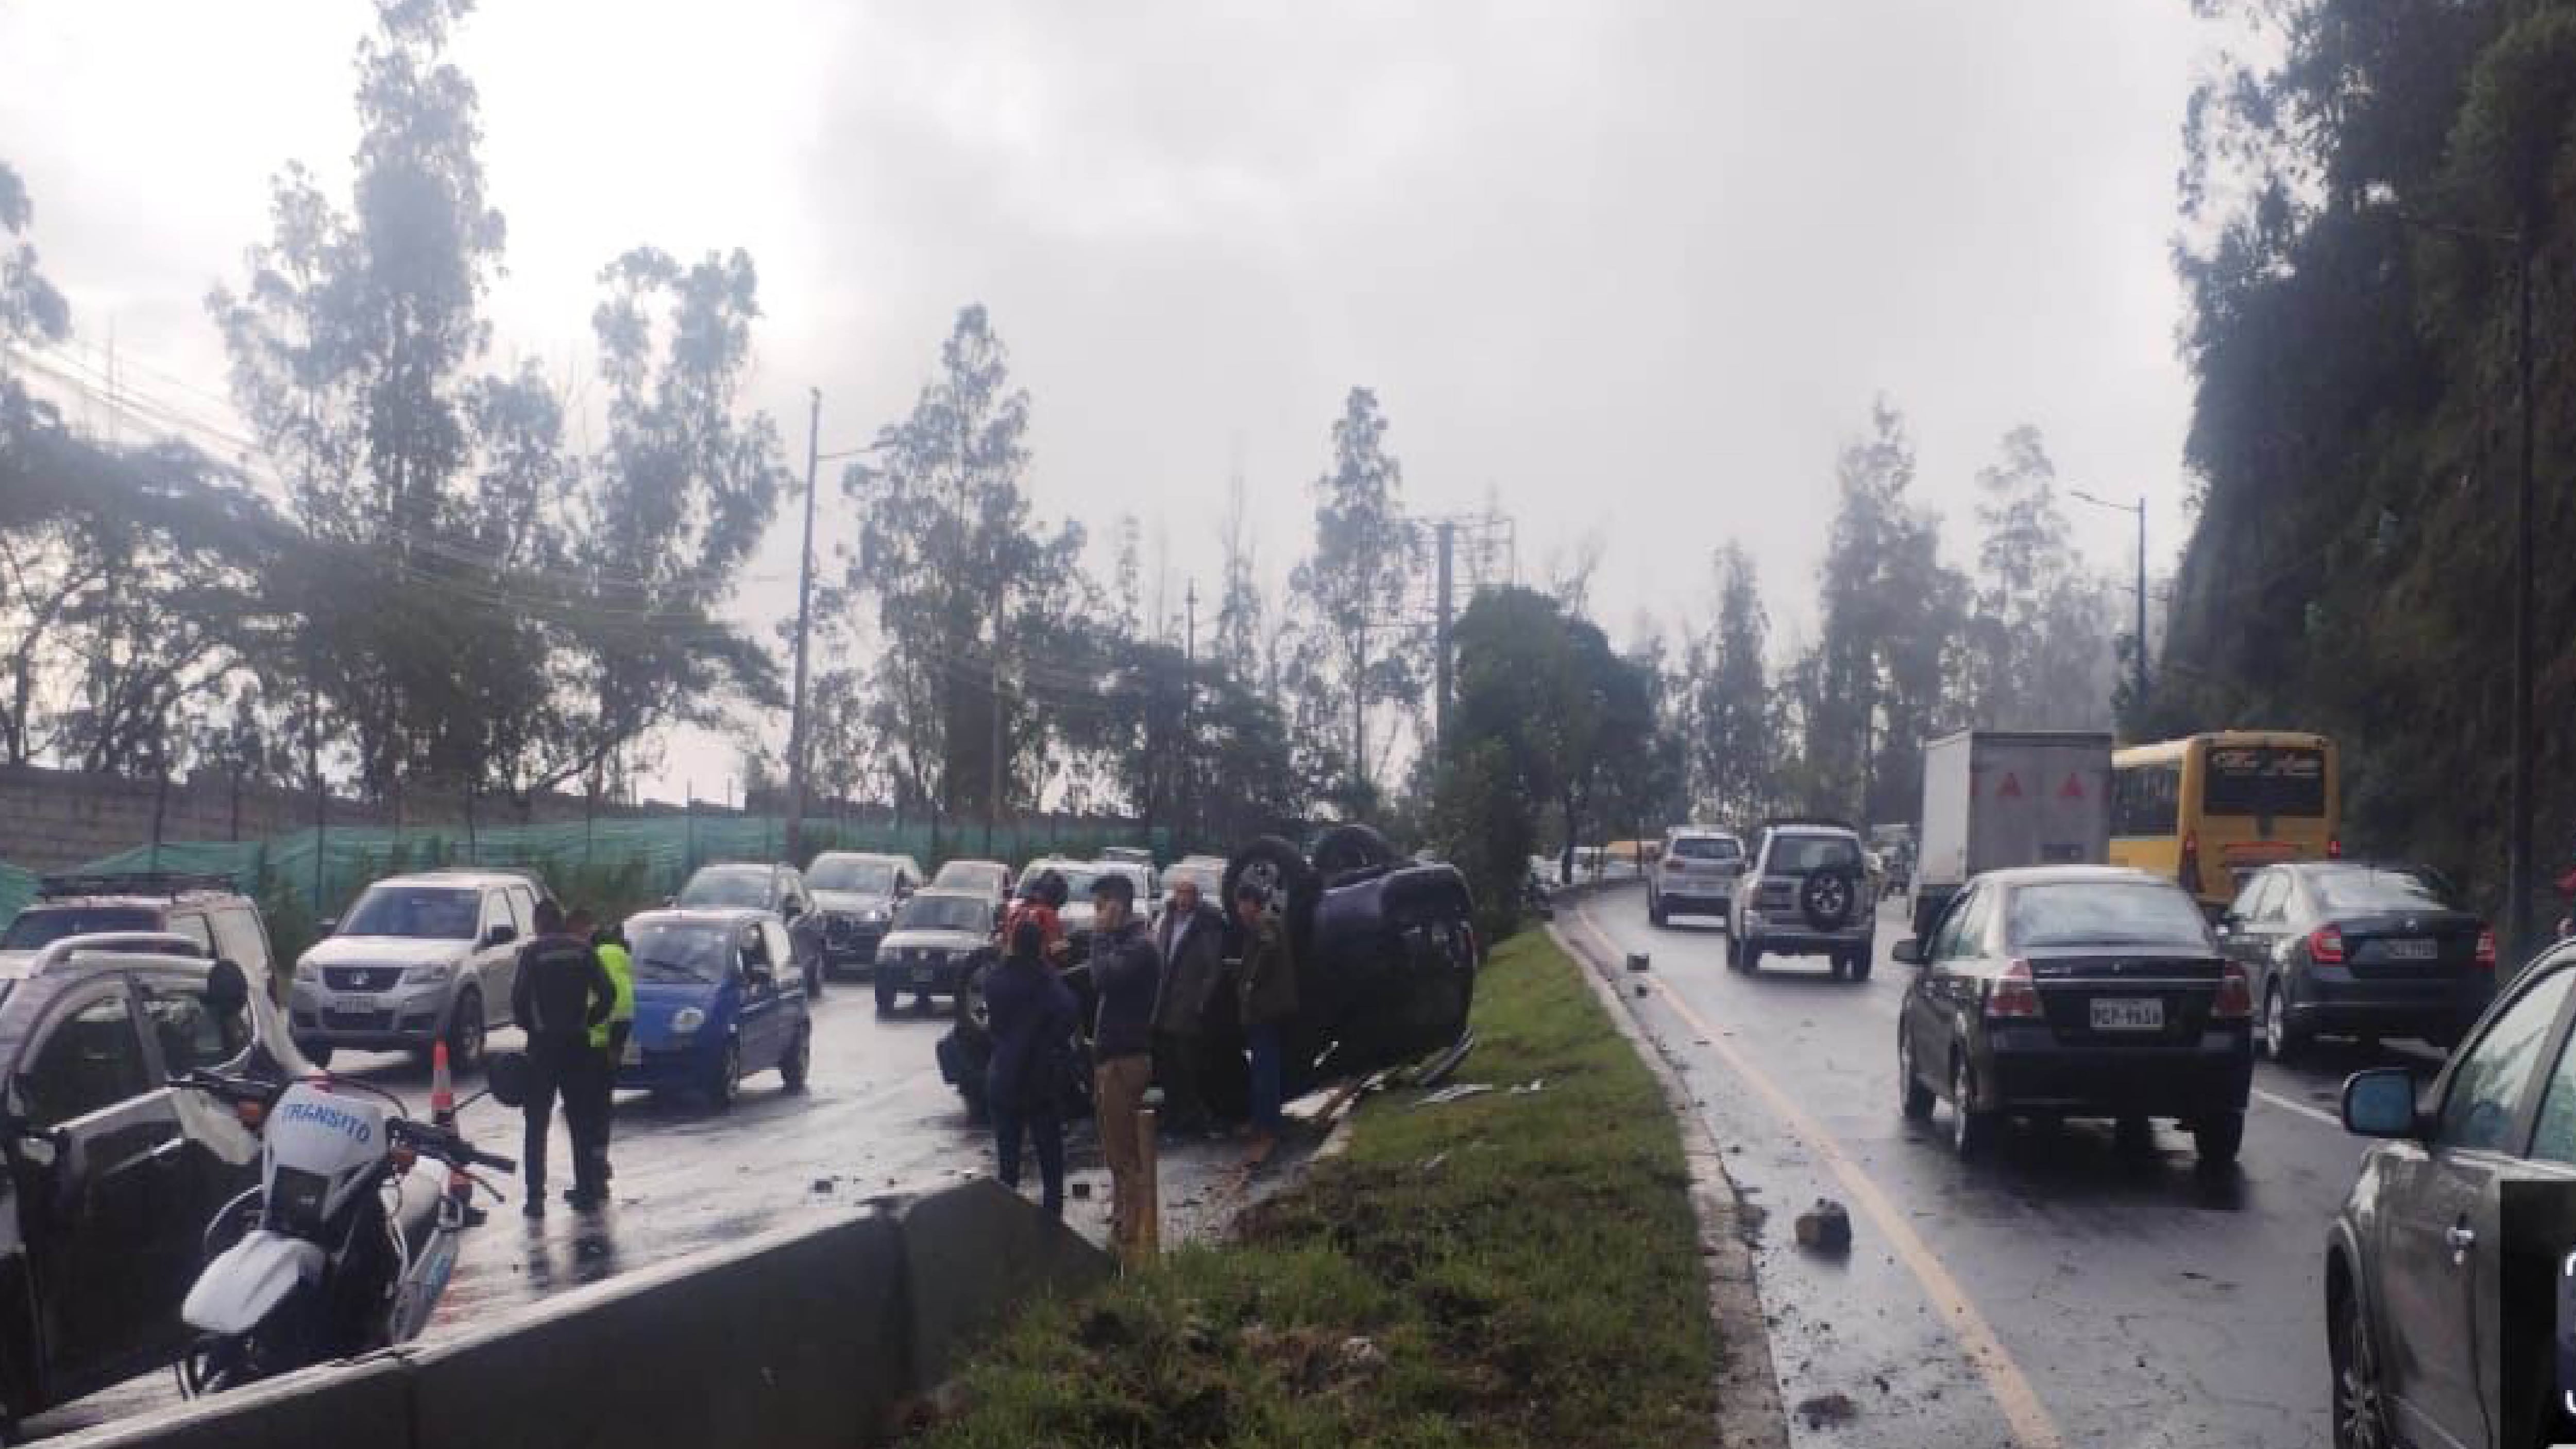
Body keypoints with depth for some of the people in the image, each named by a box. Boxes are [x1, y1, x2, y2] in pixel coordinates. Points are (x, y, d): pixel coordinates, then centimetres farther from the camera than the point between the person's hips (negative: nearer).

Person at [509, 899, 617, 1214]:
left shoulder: (532, 952, -5)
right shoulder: (582, 950, 3)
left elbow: (519, 998, -11)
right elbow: (607, 993, -3)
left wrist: (530, 1026, 5)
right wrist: (587, 1021, 9)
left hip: (544, 1043, -3)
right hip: (577, 1043, 3)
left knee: (537, 1123, 1)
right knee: (581, 1120, 12)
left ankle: (535, 1195, -5)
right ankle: (587, 1188, 14)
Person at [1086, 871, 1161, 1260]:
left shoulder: (1139, 947, -15)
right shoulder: (1123, 943, 17)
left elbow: (1104, 978, -28)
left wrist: (1101, 936, -16)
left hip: (1126, 1059, -10)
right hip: (1112, 1056, 10)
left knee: (1125, 1152, -8)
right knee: (1116, 1148, 16)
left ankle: (1132, 1239, -6)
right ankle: (1121, 1222, 25)